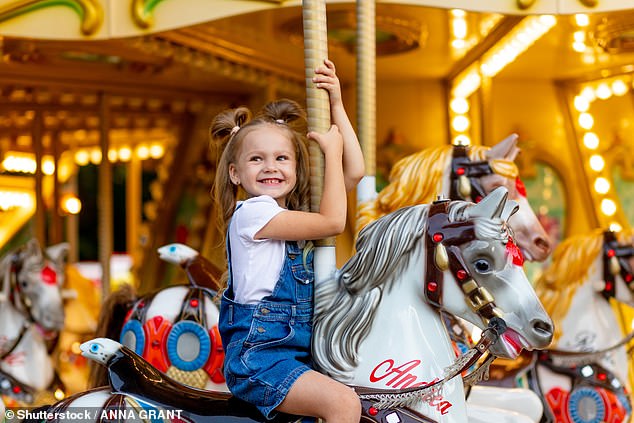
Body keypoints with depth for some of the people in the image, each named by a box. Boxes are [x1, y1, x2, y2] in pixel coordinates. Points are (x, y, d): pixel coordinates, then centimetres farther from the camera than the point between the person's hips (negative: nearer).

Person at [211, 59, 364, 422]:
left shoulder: (298, 208, 14)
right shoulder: (251, 212, -10)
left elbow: (355, 172, 13)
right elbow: (333, 221, -12)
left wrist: (336, 105, 11)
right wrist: (331, 150, -3)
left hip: (299, 350, 9)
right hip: (258, 356, -9)